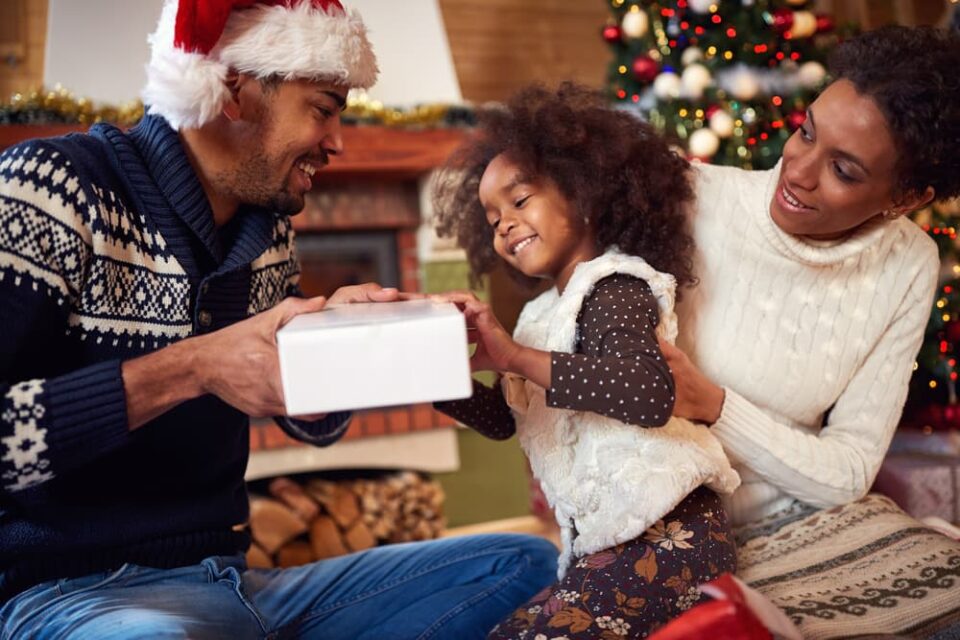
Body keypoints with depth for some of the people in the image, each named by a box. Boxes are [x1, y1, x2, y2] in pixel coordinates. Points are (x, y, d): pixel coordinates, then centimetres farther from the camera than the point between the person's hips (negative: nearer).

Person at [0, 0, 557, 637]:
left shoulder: (269, 230, 14)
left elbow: (316, 423, 21)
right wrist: (192, 368, -23)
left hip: (228, 580, 8)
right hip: (74, 588, -8)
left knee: (524, 561, 3)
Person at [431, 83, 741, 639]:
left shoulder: (615, 287, -10)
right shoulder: (547, 312, 18)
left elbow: (650, 395, -29)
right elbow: (503, 418, 24)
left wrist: (516, 358, -26)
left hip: (665, 542, -10)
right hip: (602, 544, 10)